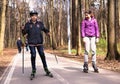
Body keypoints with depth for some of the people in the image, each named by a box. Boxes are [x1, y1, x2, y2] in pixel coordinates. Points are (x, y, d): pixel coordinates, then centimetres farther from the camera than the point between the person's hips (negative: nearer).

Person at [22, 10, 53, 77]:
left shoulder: (40, 23, 6)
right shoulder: (28, 24, 1)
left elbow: (44, 29, 15)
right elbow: (24, 33, -1)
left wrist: (47, 32, -4)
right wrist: (23, 30, -21)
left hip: (39, 42, 1)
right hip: (31, 43, -1)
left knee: (42, 55, 2)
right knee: (33, 55, -2)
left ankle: (46, 70, 13)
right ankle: (33, 70, 13)